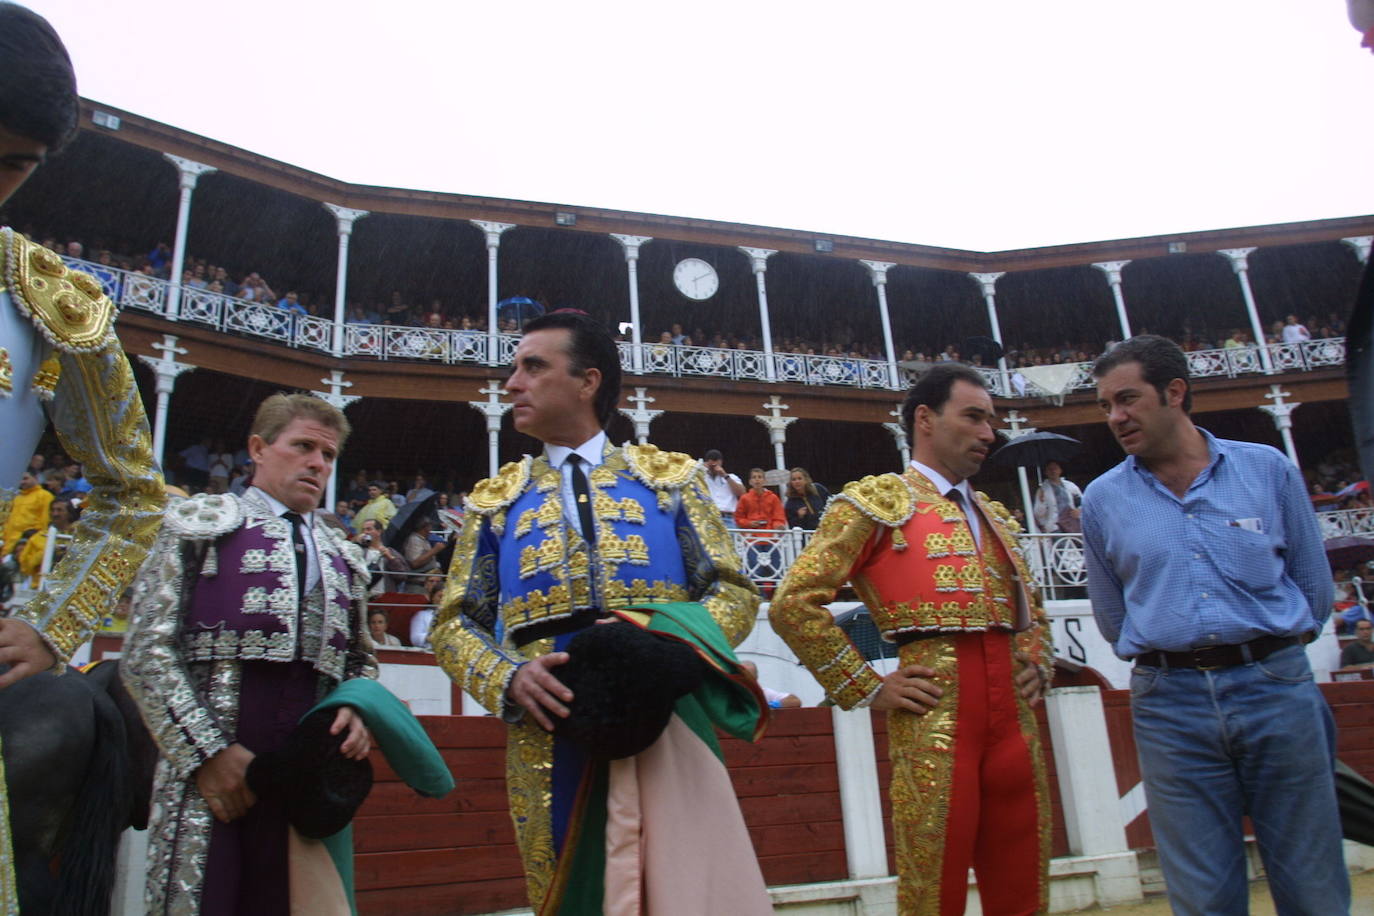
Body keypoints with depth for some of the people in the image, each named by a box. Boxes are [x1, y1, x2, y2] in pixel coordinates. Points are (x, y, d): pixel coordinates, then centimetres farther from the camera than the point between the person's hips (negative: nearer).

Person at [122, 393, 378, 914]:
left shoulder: (343, 557, 19)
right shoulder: (200, 525, 6)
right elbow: (147, 652, -2)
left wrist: (357, 711, 0)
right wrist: (207, 750, -10)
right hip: (210, 772, -4)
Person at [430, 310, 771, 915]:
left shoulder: (671, 478, 8)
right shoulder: (496, 501, 13)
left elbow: (734, 592, 5)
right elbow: (454, 623, 10)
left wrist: (671, 651, -15)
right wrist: (509, 679, -11)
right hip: (550, 737, 2)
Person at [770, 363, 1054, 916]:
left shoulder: (994, 514, 21)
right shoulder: (877, 501, 0)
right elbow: (793, 603, -7)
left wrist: (1038, 663, 13)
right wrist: (867, 690, -8)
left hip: (1014, 716, 6)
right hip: (931, 719, -6)